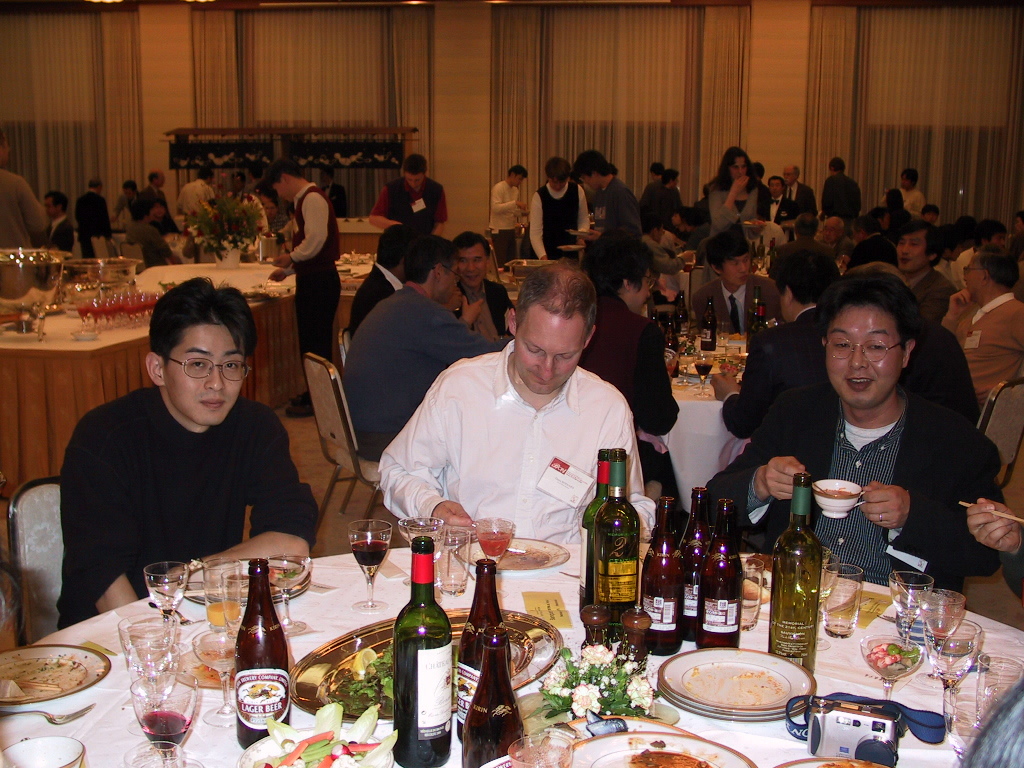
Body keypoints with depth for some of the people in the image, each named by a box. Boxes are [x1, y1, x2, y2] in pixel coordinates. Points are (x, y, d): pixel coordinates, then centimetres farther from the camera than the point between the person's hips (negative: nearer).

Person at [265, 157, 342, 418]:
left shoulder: (312, 198, -13)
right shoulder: (305, 199, 18)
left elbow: (316, 239, -23)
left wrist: (291, 257, -9)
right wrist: (288, 269, 20)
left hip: (319, 281, -10)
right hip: (311, 280, 10)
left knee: (316, 341, -3)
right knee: (310, 339, 15)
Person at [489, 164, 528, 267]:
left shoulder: (515, 190, 16)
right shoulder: (498, 188, -9)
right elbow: (495, 208, -22)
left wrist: (520, 210, -1)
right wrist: (515, 203, -25)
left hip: (511, 230, 8)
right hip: (499, 231, -8)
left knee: (511, 262, 6)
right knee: (500, 263, -7)